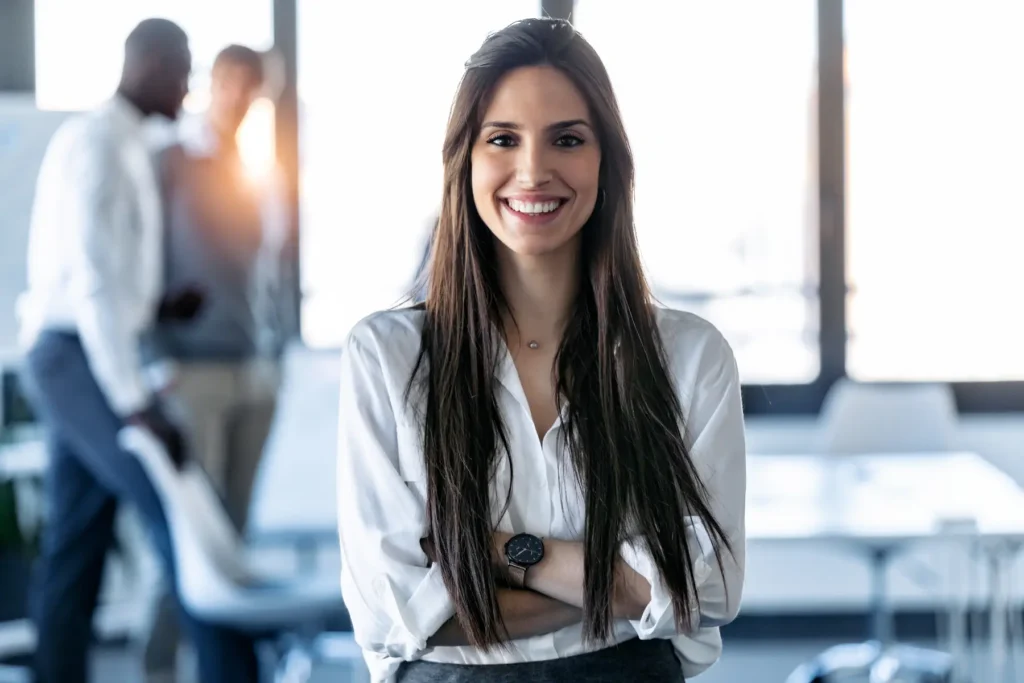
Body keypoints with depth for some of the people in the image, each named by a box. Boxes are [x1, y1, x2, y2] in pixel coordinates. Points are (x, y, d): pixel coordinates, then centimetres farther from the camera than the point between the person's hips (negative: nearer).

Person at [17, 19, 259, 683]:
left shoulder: (122, 144, 18)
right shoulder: (99, 141, -12)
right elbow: (94, 279, -21)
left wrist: (157, 305, 9)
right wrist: (137, 402, -24)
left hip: (76, 361, 10)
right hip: (83, 360, -10)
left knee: (75, 554, 8)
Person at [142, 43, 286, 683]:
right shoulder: (170, 165, -2)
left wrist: (274, 350, 10)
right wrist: (159, 359, -13)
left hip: (256, 369, 5)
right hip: (196, 367, -5)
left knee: (233, 521, 7)